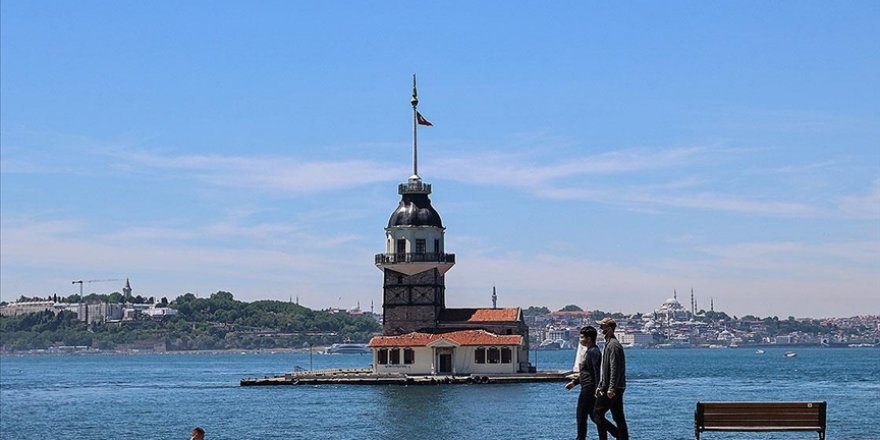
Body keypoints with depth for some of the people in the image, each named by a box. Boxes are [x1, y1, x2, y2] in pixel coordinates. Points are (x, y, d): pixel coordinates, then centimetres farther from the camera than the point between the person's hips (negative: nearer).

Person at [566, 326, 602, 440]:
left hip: (589, 389, -11)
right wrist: (574, 382, 19)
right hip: (586, 388, 11)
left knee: (581, 416, -5)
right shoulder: (588, 351, 18)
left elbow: (597, 372, -21)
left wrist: (597, 390, -25)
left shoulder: (594, 352, -15)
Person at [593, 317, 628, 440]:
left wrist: (611, 388, -25)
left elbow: (615, 369, -22)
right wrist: (600, 386, 24)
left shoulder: (613, 345, -14)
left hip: (611, 389, -11)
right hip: (616, 389, 11)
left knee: (597, 415, -8)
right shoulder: (608, 344, 19)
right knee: (618, 417, 10)